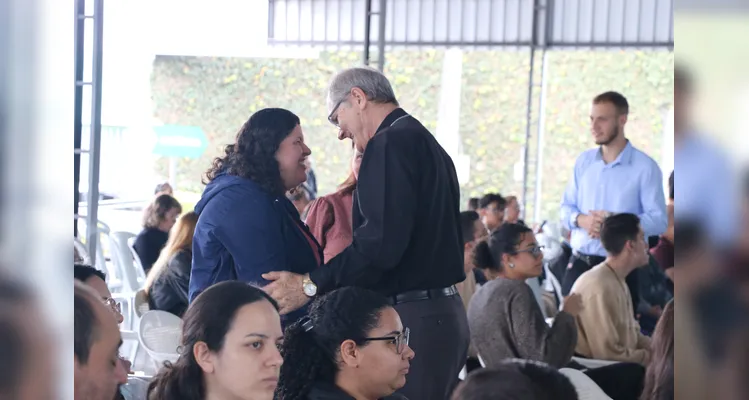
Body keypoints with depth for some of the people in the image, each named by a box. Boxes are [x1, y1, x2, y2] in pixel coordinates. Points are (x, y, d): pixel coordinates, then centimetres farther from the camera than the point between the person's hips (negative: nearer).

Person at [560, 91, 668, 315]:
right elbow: (566, 208, 13)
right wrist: (581, 220, -10)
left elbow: (659, 221, -10)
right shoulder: (584, 161, 11)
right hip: (579, 264, 4)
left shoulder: (645, 167, -5)